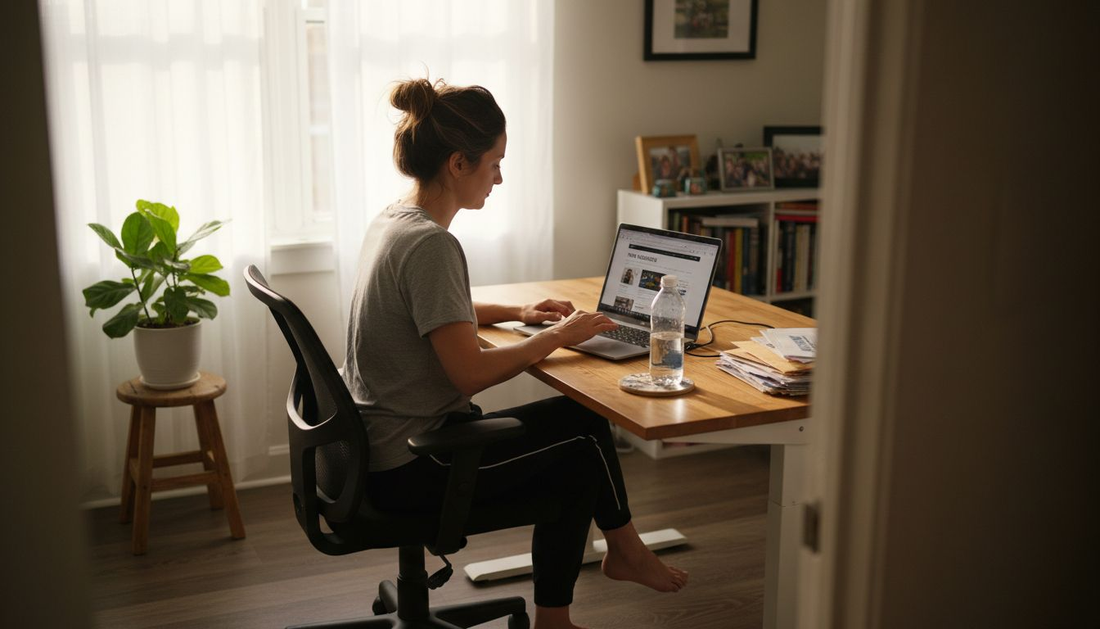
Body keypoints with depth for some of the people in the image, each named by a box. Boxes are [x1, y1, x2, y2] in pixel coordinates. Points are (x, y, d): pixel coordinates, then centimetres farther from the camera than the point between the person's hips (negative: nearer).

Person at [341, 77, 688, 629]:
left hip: (381, 447, 9)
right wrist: (557, 336, -12)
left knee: (574, 419, 13)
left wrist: (516, 313, 14)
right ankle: (624, 550, 30)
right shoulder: (430, 244, -24)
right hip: (411, 469, -9)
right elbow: (471, 373, -27)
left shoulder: (390, 221, 7)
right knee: (585, 428, 4)